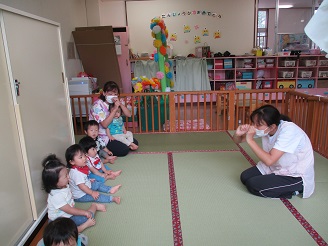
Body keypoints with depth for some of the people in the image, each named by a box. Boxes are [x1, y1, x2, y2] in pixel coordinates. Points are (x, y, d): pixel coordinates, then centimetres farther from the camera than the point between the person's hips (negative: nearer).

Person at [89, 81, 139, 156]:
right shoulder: (98, 105, -19)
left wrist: (120, 104, -22)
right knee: (124, 150, -21)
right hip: (102, 138, -8)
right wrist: (115, 109, -31)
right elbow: (105, 124, -28)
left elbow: (129, 115, -6)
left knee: (134, 143, 2)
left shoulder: (115, 103, 2)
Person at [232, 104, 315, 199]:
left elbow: (269, 160, -36)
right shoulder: (262, 127, -10)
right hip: (276, 167, 8)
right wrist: (238, 134, -25)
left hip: (296, 176, -8)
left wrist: (250, 140, -33)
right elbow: (238, 141, -2)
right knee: (245, 177, -4)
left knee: (252, 185, -19)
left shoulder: (288, 131, -30)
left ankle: (291, 190, 0)